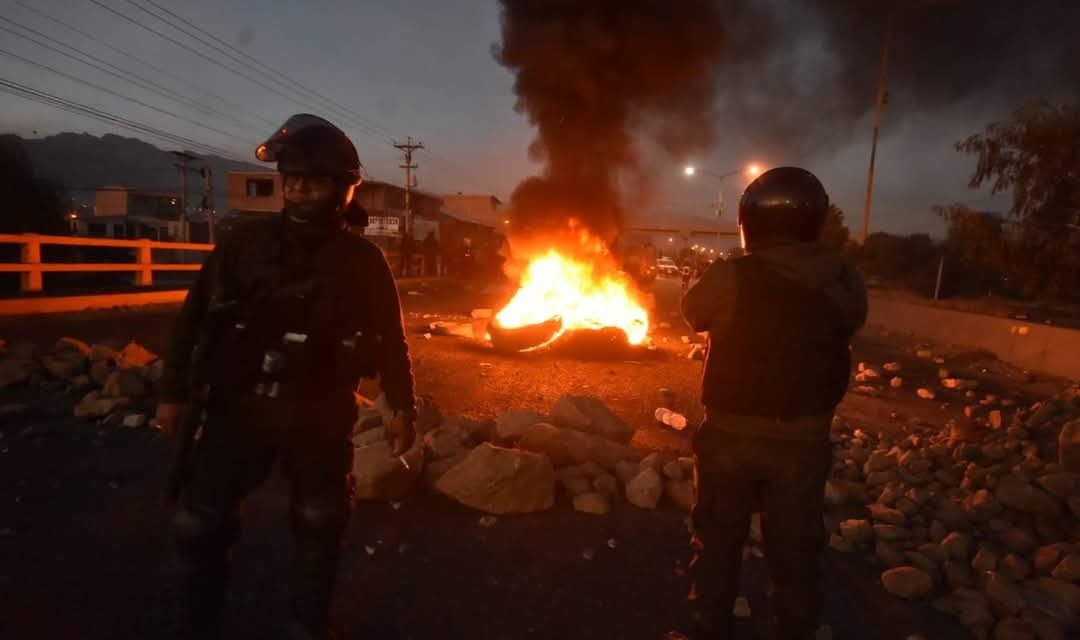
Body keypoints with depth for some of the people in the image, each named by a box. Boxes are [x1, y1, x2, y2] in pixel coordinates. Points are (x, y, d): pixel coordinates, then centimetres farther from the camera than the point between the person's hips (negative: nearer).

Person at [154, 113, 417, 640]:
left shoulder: (362, 260, -3)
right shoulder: (247, 242, 0)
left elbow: (390, 339, 1)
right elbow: (195, 315, 5)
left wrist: (402, 409, -1)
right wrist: (174, 392, 4)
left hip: (319, 416, -1)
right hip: (240, 405, 1)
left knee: (319, 527, 12)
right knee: (197, 522, 3)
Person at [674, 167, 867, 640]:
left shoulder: (730, 278, -18)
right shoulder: (845, 285, -8)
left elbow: (693, 312, 1)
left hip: (732, 436, -2)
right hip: (803, 441, 2)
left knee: (718, 544, 17)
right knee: (795, 553, 18)